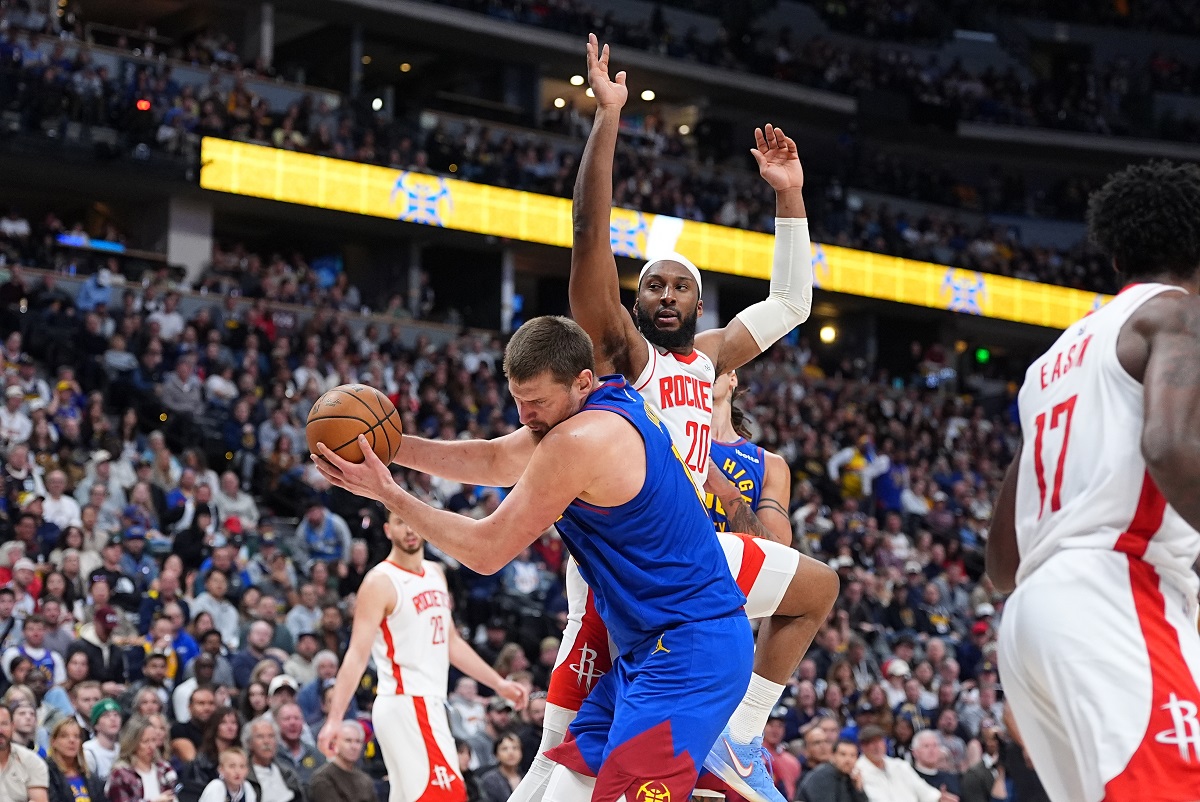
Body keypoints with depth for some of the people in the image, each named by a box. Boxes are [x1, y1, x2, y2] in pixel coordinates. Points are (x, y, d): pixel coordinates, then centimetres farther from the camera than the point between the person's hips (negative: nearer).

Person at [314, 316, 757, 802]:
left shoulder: (579, 441, -21)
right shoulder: (614, 399, 9)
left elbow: (485, 551, -13)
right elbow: (495, 461, 20)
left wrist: (388, 494, -6)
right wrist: (392, 446, 10)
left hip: (688, 655, -11)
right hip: (647, 650, 11)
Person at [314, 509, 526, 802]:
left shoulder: (436, 574, 14)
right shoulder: (380, 582, -10)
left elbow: (451, 642, 24)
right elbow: (358, 654, -17)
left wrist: (498, 683, 23)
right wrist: (334, 719, -23)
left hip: (429, 704, 8)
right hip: (405, 704, -8)